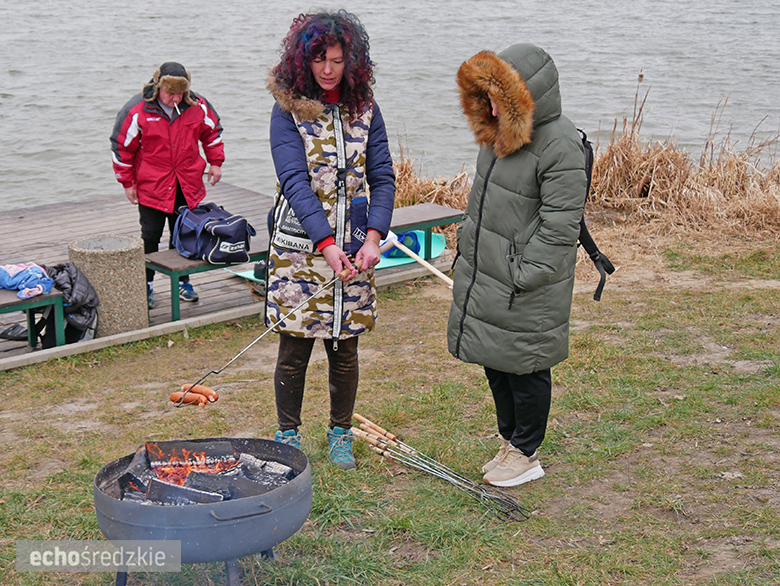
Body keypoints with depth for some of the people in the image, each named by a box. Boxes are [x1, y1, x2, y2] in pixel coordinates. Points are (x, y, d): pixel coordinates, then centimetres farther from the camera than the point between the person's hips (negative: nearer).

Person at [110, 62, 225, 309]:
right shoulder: (137, 110, -14)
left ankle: (182, 281, 25)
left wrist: (215, 162, 10)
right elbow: (122, 146, -5)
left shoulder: (197, 106, -5)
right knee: (150, 237, 2)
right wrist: (127, 182, -2)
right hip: (151, 187, -3)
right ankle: (145, 284, 15)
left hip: (188, 186, 3)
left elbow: (212, 131, 14)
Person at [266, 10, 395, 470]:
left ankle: (341, 434, 27)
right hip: (300, 247, -2)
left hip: (354, 247, 3)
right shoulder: (289, 109, -5)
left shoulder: (364, 109, 5)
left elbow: (382, 178, 3)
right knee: (295, 347, 3)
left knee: (345, 347, 10)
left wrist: (373, 238, -13)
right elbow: (294, 181, -15)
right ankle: (288, 436, 22)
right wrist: (327, 244, -26)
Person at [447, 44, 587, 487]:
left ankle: (526, 454, 22)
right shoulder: (501, 130, 8)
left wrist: (523, 276, -20)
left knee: (524, 368, 5)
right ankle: (510, 441, 35)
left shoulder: (560, 146, -20)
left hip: (525, 285, -9)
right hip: (483, 275, 9)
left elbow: (558, 226, -20)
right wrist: (469, 245, 20)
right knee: (495, 364, 18)